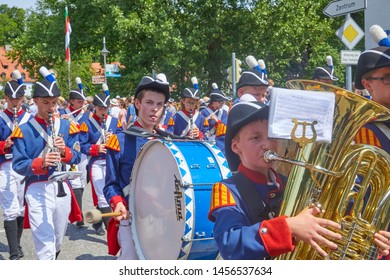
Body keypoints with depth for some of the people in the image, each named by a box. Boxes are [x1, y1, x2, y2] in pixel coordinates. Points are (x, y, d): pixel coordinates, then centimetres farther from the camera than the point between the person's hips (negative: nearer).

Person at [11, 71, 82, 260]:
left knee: (58, 242, 20)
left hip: (62, 188, 4)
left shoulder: (67, 126, 6)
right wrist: (41, 163, -28)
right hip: (37, 191, -4)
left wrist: (64, 151, -18)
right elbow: (18, 165, -9)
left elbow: (76, 158, 3)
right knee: (46, 246, -11)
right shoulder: (24, 130, -4)